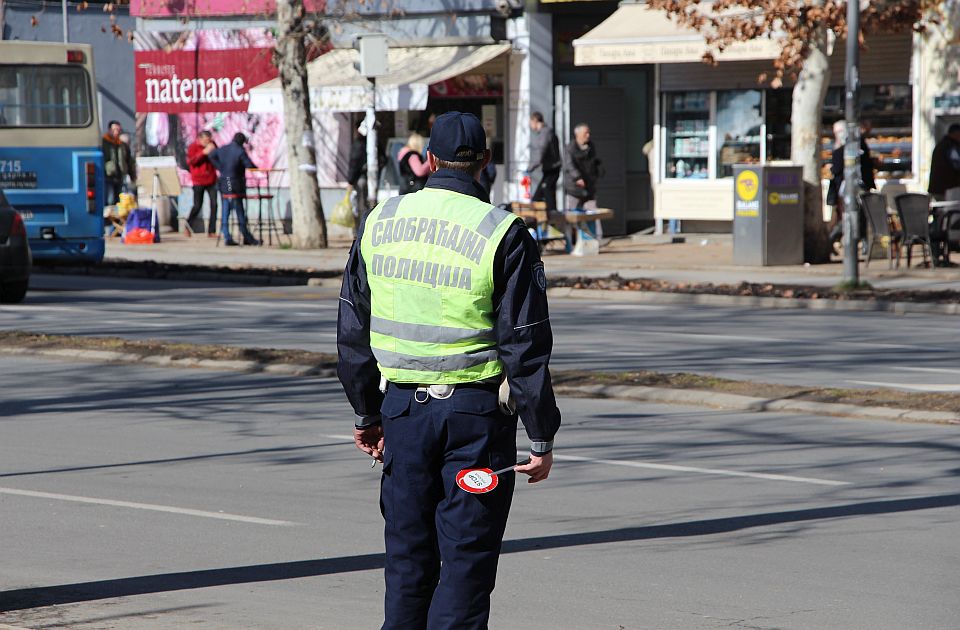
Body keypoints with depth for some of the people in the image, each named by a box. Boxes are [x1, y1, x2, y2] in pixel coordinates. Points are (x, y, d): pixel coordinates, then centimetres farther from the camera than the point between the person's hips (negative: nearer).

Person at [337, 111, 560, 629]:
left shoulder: (380, 222, 5)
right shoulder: (503, 235, -9)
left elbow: (353, 331, 10)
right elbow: (525, 346, -9)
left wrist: (367, 413, 19)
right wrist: (541, 436, -5)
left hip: (403, 406, 4)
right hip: (476, 412, -4)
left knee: (408, 552, 13)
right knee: (467, 557, 0)